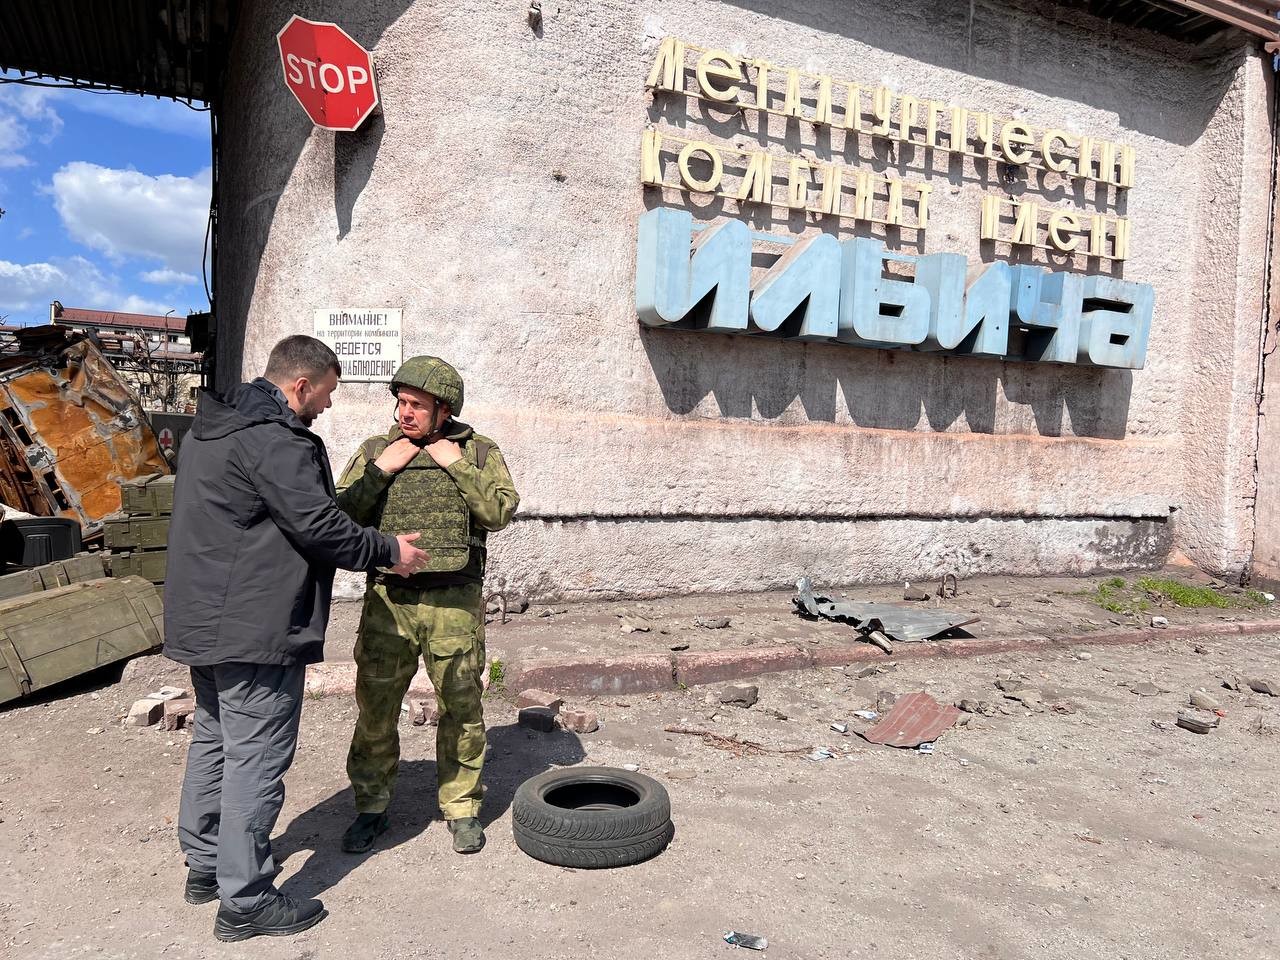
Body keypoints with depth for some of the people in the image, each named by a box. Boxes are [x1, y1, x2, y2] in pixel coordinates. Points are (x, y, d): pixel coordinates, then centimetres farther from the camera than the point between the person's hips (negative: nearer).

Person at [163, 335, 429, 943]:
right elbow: (319, 526, -23)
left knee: (213, 739, 21)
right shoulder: (276, 439, -20)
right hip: (256, 629, -11)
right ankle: (245, 900, 8)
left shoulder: (211, 427, 14)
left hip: (204, 620, 11)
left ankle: (205, 863, 35)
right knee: (257, 757, -2)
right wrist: (390, 551, -9)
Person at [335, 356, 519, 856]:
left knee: (461, 706, 5)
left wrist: (458, 465, -11)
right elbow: (342, 514, 3)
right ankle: (371, 808, 25)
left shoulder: (479, 452, 5)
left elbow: (499, 512, -8)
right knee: (375, 706, 7)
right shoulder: (374, 450, 11)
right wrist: (381, 470, -7)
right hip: (387, 597, 2)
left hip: (454, 600, -1)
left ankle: (462, 807, 22)